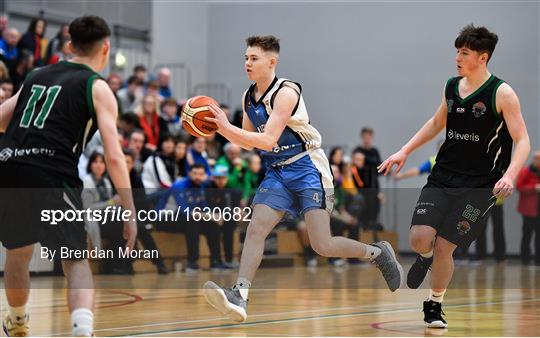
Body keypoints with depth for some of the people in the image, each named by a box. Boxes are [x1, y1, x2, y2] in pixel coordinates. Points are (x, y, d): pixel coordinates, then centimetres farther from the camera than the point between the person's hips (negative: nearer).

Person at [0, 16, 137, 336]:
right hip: (50, 178, -5)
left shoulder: (37, 75, 22)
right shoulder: (97, 87, 7)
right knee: (77, 261, 8)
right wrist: (130, 213, -1)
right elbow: (114, 157, -3)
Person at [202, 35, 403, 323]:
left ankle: (378, 253, 13)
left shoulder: (286, 92, -18)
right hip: (277, 172, 7)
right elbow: (248, 142, 16)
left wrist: (227, 127, -27)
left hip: (307, 167, -7)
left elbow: (268, 140, -26)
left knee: (322, 246, -12)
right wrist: (220, 129, -1)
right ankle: (239, 297, -16)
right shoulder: (248, 98, 7)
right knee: (255, 229, -10)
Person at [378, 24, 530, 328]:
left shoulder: (502, 93, -10)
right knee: (419, 239, -13)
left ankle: (435, 305, 18)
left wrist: (509, 176, -28)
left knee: (444, 246, -7)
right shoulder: (451, 86, 6)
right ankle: (427, 257, 25)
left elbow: (522, 141, -12)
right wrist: (405, 151, 18)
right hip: (442, 178, 4)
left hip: (479, 186, -4)